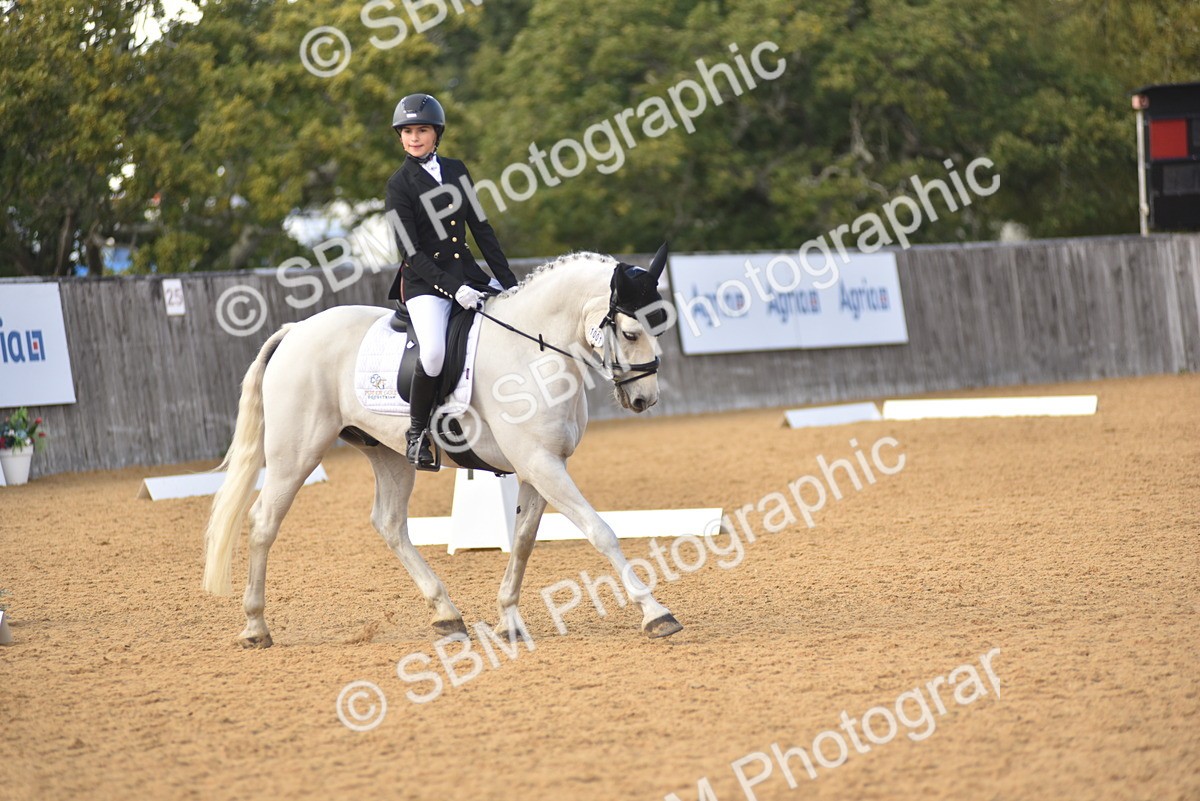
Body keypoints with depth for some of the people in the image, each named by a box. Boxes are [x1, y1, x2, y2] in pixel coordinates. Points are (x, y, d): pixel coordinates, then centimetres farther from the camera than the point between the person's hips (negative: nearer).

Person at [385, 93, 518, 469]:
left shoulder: (456, 170, 10)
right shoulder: (400, 183, -6)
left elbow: (481, 228, 11)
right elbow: (411, 251, -11)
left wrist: (508, 280, 4)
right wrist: (452, 289, -20)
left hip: (468, 274, 6)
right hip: (425, 283, -6)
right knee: (434, 352, -30)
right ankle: (418, 430, -9)